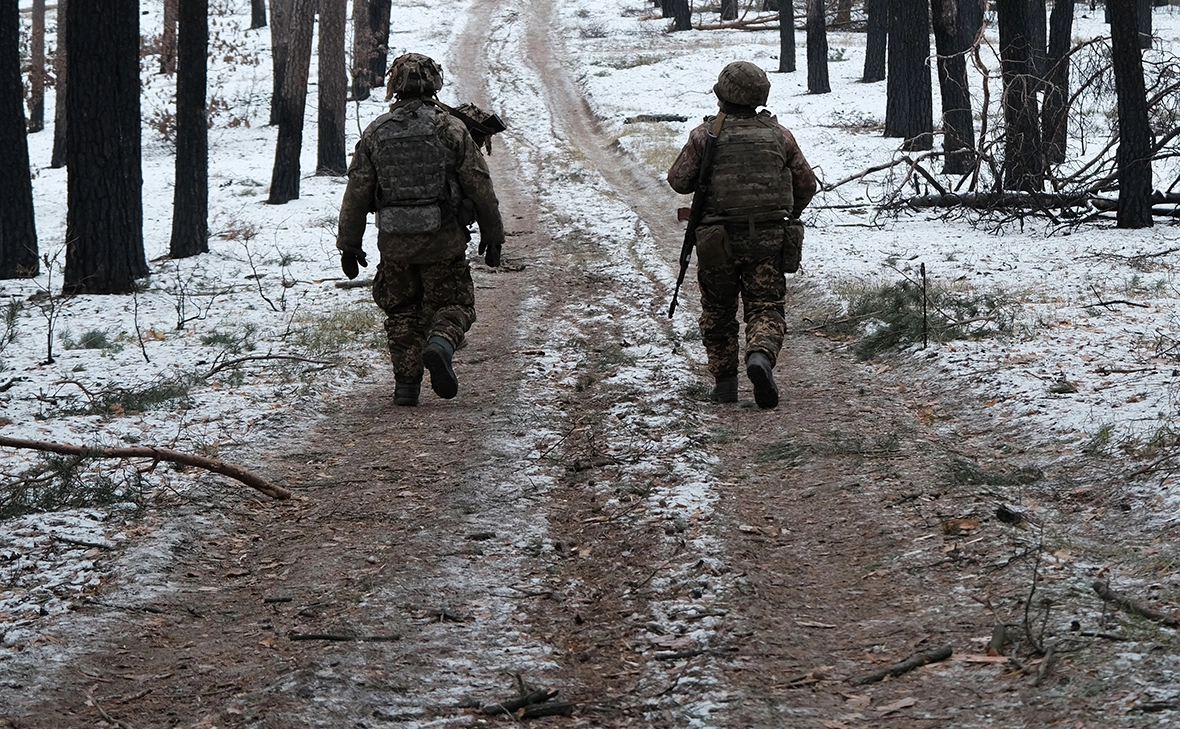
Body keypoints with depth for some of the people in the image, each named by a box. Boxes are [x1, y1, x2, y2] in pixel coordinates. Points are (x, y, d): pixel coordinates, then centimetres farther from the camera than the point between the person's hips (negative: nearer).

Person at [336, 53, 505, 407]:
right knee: (453, 304, 8)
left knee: (403, 312, 15)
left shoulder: (376, 132, 2)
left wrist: (349, 244, 14)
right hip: (443, 239, -2)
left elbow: (356, 193, 6)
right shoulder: (450, 128, -5)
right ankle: (440, 344, -22)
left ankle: (406, 386, 9)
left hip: (394, 243, 2)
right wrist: (492, 235, 8)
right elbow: (480, 186, -2)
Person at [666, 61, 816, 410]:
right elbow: (806, 184, 10)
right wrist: (786, 216, 26)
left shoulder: (705, 135, -4)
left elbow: (680, 180, 0)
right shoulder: (778, 135, 3)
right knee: (766, 308, 2)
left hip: (718, 240, -1)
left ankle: (724, 380, 14)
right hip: (769, 238, 1)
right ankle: (761, 355, -27)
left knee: (718, 312, 15)